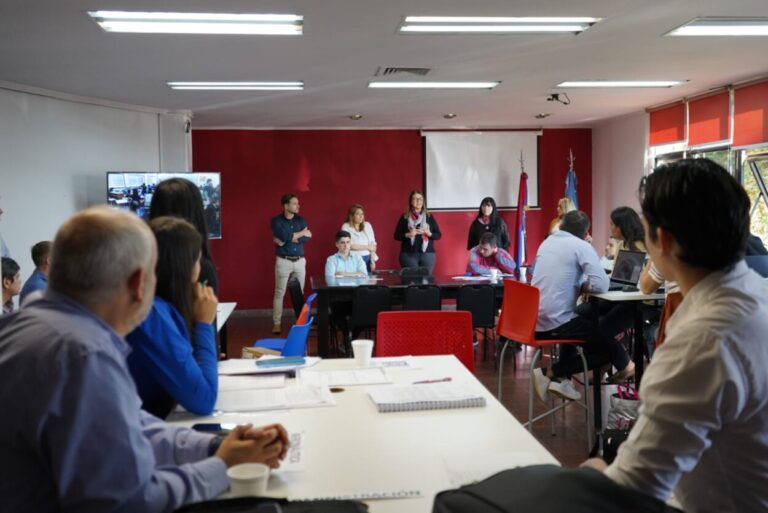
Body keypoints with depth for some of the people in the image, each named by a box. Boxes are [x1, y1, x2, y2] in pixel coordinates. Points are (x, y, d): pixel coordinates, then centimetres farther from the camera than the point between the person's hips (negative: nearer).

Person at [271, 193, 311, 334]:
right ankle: (276, 323, 3)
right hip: (283, 261, -4)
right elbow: (284, 236, -19)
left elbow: (307, 238, -6)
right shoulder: (276, 220, -3)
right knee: (279, 293, -2)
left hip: (300, 261, 4)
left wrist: (289, 239, -14)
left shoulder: (301, 220, 7)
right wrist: (301, 233, -7)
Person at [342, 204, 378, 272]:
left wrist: (373, 261, -4)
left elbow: (373, 244, 4)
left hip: (367, 259, 3)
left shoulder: (367, 225, 7)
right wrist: (367, 247, -4)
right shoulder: (346, 227, -3)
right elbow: (350, 246, -9)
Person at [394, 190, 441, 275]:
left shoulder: (429, 217, 10)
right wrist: (408, 234, -13)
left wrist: (429, 233, -9)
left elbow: (438, 235, 9)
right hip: (408, 255, -2)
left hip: (427, 254, 2)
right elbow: (397, 236, 4)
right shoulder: (405, 217, 6)